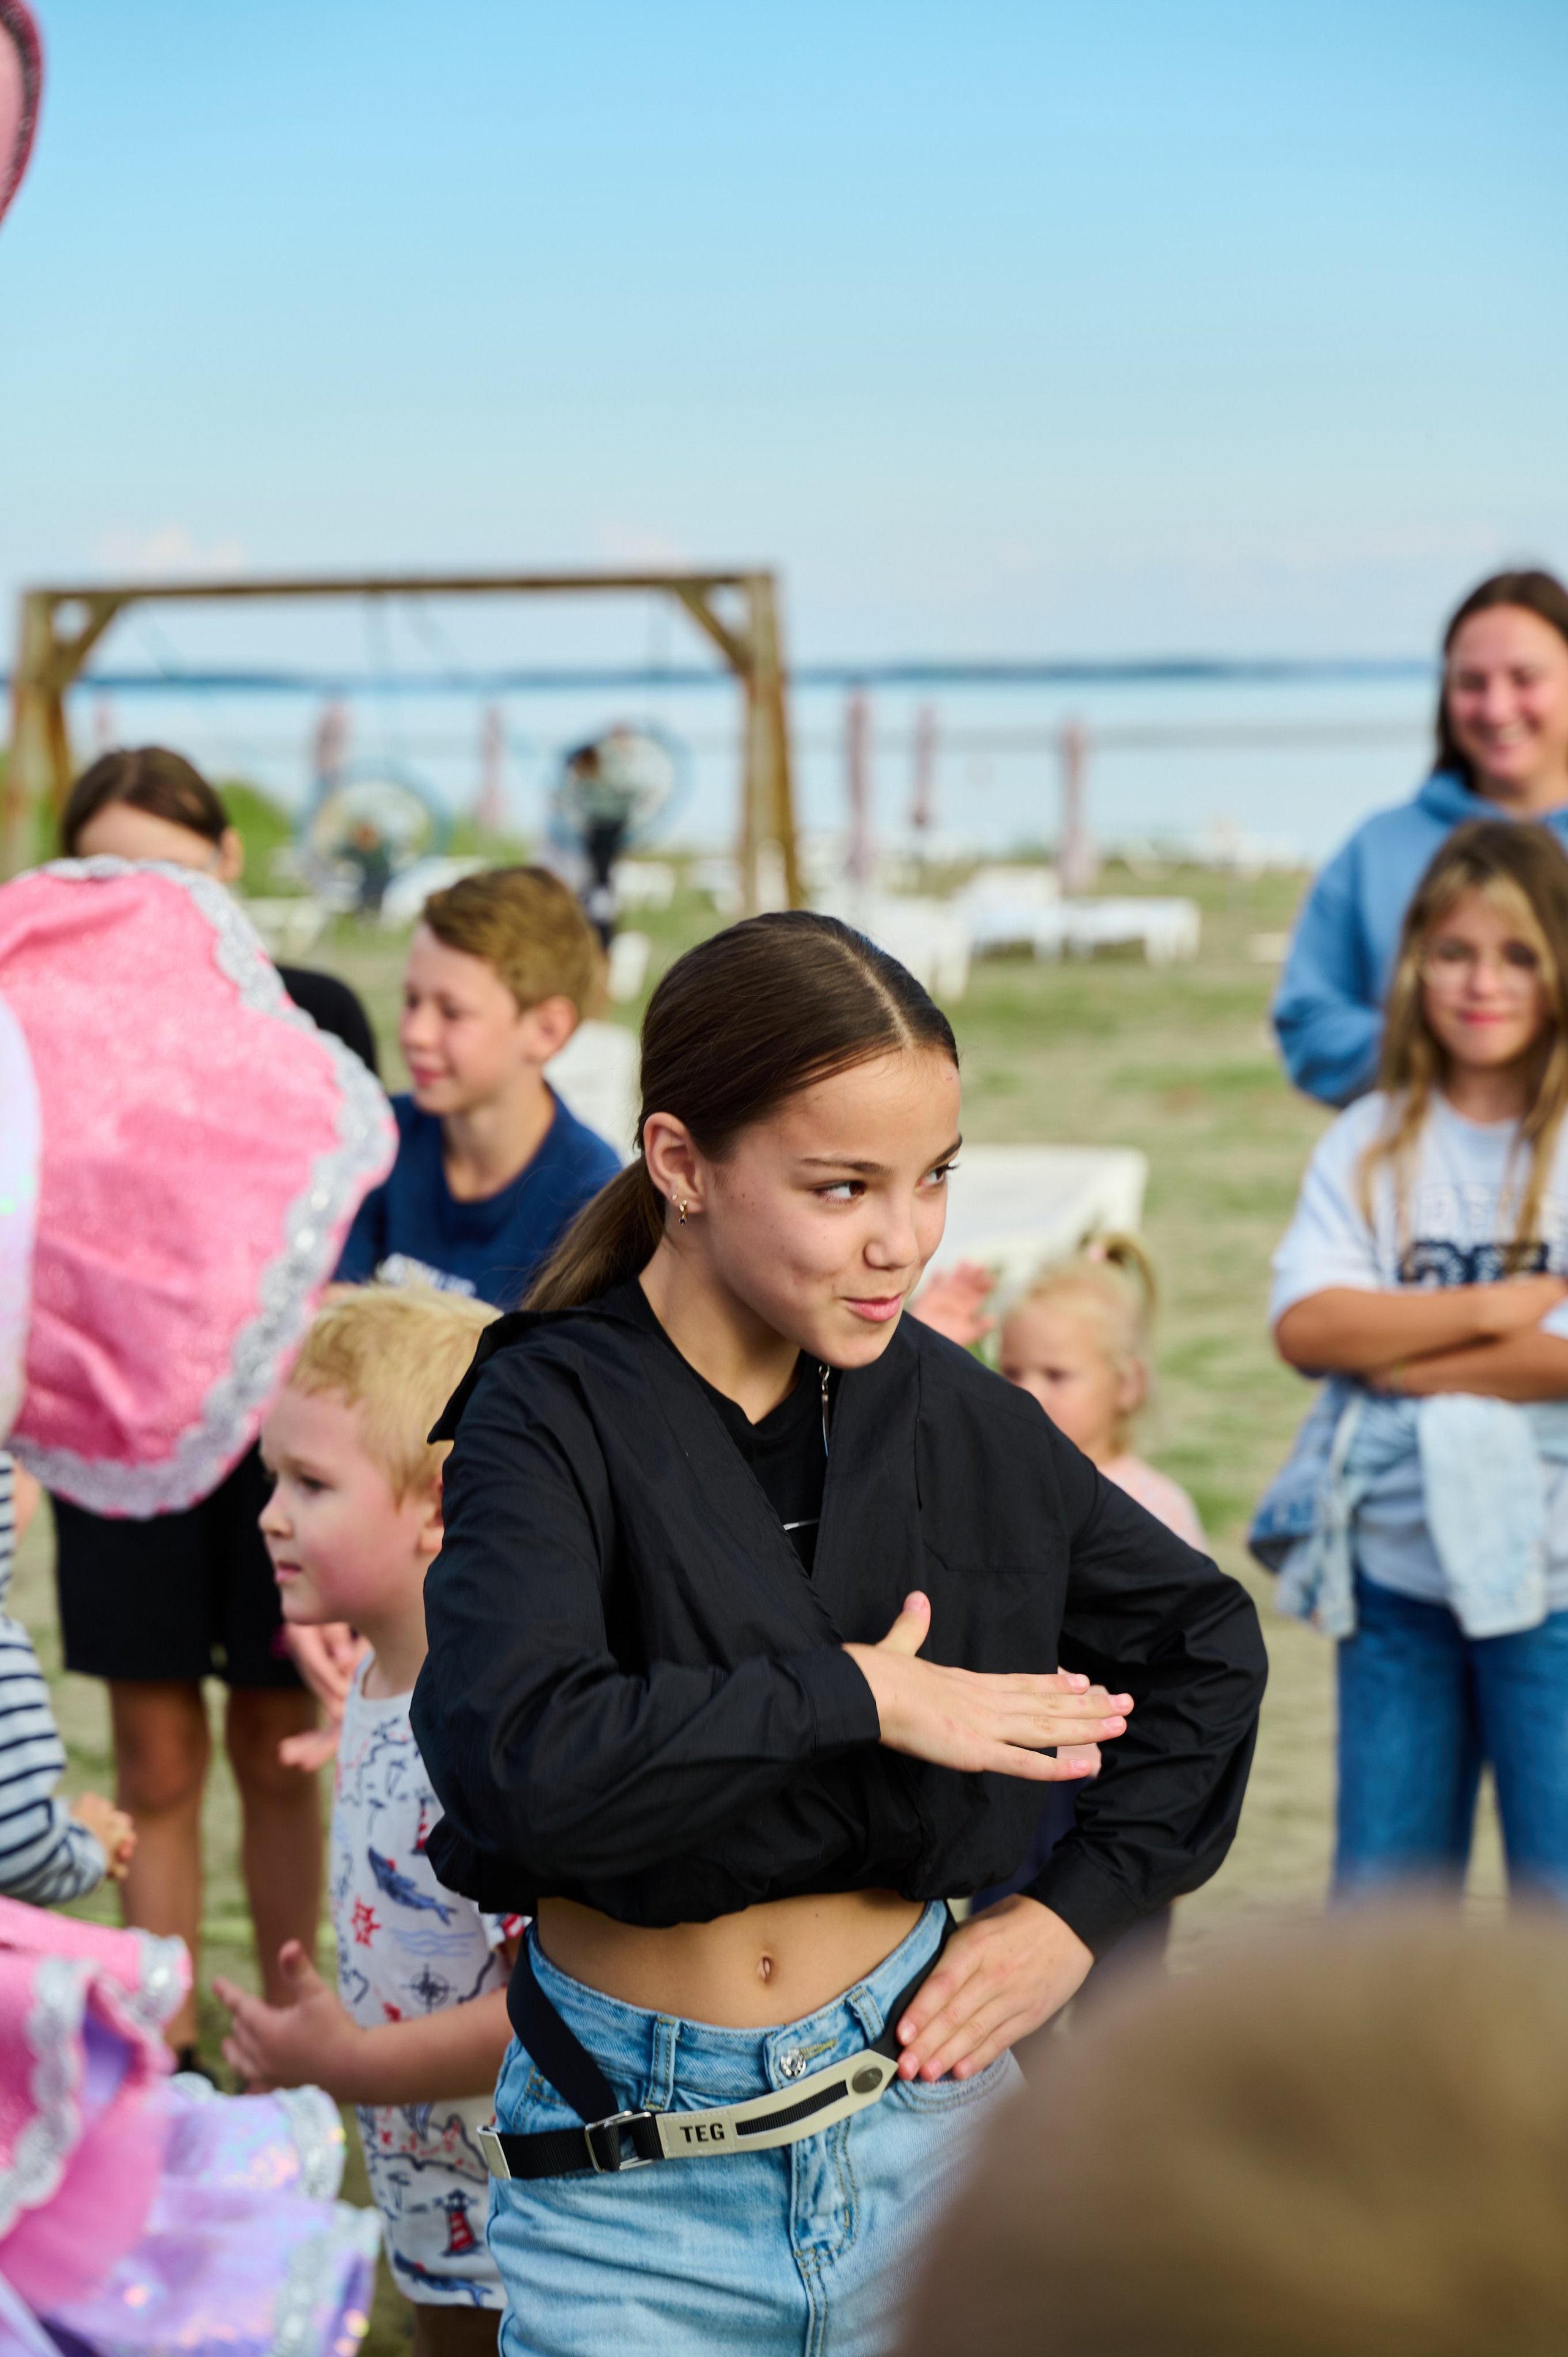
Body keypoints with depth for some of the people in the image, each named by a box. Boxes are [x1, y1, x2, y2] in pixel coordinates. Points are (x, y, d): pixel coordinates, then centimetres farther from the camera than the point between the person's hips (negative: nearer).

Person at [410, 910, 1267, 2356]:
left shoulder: (953, 1418, -3)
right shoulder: (550, 1420, -13)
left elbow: (1202, 1640, 12)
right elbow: (521, 1757, -31)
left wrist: (1082, 1912, 3)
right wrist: (853, 1695, -23)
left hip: (916, 2112, 3)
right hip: (629, 2166, -3)